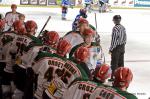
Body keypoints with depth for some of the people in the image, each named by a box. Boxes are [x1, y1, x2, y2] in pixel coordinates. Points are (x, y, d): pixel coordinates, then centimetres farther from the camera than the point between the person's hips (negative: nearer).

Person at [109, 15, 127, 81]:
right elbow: (125, 38, 10)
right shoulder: (123, 28, 4)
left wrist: (111, 49, -13)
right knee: (121, 62, 15)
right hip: (122, 47, 8)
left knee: (114, 63, 0)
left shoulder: (115, 28, -20)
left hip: (116, 48, -8)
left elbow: (114, 40, -20)